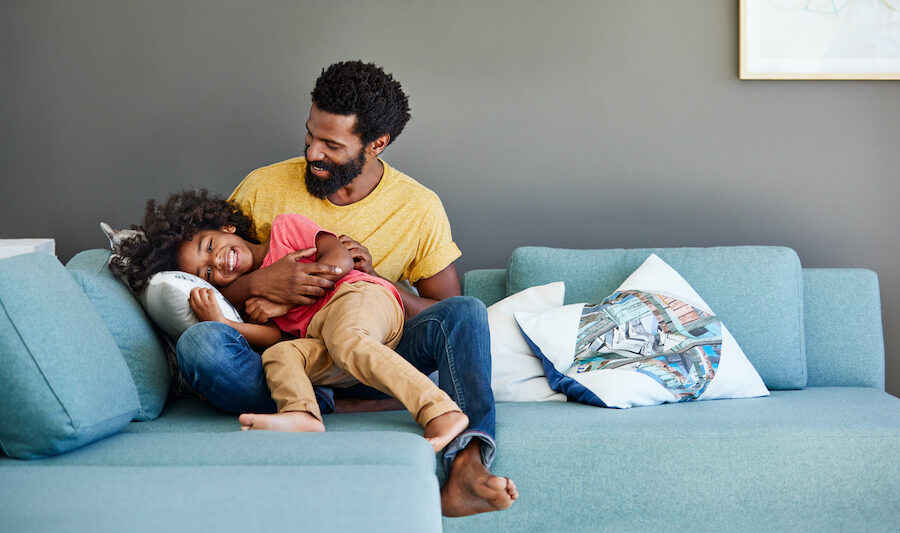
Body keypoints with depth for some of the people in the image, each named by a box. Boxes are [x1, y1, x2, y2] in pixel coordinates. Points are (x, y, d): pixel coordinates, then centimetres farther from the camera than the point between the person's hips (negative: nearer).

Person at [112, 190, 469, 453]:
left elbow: (340, 260, -1)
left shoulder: (286, 228, 13)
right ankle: (302, 417, -45)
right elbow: (278, 338, 4)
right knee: (279, 356, -17)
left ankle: (442, 413, -49)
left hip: (361, 295, -6)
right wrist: (221, 323, -8)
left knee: (344, 340, -34)